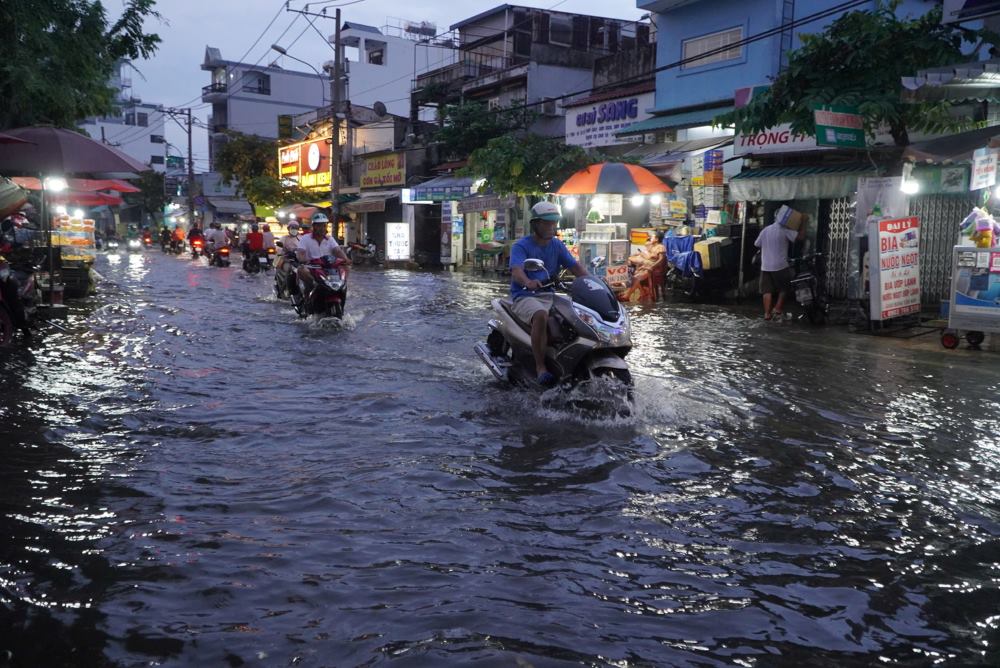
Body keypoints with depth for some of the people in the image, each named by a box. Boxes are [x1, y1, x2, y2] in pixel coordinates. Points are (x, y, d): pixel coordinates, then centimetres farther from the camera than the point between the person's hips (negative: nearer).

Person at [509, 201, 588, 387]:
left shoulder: (557, 245, 15)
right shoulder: (521, 246, -4)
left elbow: (575, 266, 7)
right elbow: (516, 271, -21)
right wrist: (528, 282, -44)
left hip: (549, 295, 5)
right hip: (524, 296, -5)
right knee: (541, 315, -37)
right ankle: (540, 367, -32)